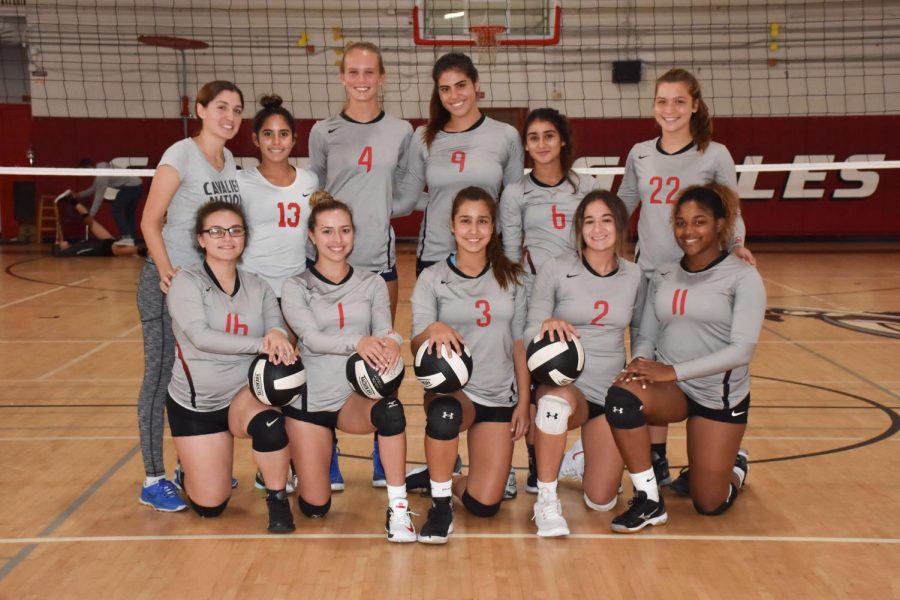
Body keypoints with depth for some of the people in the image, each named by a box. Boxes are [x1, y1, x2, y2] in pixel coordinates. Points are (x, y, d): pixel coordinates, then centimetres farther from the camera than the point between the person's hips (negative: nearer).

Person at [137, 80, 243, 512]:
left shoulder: (230, 161, 10)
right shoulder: (181, 155, -10)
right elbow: (150, 222, -11)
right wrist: (167, 271, -20)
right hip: (170, 283, -7)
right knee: (161, 378, 0)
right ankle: (153, 480, 9)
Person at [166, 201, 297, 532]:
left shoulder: (258, 286, 0)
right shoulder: (186, 281, -12)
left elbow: (277, 329, -14)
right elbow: (200, 336, -26)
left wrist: (277, 337, -39)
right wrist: (260, 344, -37)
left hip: (245, 393, 2)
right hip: (194, 403, -1)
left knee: (269, 423, -35)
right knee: (210, 506, 1)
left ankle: (278, 501, -9)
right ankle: (191, 466, 36)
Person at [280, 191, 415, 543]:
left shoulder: (372, 284, 5)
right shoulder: (296, 288, -2)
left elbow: (385, 330, -8)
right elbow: (312, 338, -18)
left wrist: (391, 343, -34)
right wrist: (357, 343, -38)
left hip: (357, 396, 1)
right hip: (310, 399, -1)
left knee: (390, 410, -36)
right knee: (315, 507, 1)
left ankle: (398, 510, -21)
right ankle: (301, 461, 36)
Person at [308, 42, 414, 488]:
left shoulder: (401, 132, 6)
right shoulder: (323, 132, 3)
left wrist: (378, 208, -4)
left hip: (380, 258, 1)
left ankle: (383, 458, 19)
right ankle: (327, 459, 15)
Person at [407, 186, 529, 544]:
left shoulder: (510, 277, 5)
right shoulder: (432, 279, -2)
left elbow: (520, 344, 7)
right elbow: (416, 344, -10)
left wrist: (524, 402, 2)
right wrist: (433, 330, -33)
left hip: (499, 398, 3)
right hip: (451, 390, -2)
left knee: (484, 505, -6)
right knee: (444, 414, -41)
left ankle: (437, 478, 26)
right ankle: (440, 506, -17)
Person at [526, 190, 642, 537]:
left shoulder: (634, 276, 5)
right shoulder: (555, 270, -5)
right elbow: (530, 335, -7)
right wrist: (547, 324, -29)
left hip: (612, 393, 3)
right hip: (564, 385, -3)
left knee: (601, 502, -2)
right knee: (558, 400, -42)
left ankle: (590, 456, 35)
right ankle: (546, 502, -21)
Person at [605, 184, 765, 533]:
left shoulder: (742, 276, -8)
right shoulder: (663, 275, 6)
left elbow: (742, 348, -17)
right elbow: (647, 336, 7)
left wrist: (674, 370, -25)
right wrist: (640, 364, -17)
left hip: (720, 395, -2)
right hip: (670, 388, 3)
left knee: (709, 505, 4)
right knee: (621, 395, -33)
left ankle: (734, 465, 42)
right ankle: (649, 501, -15)